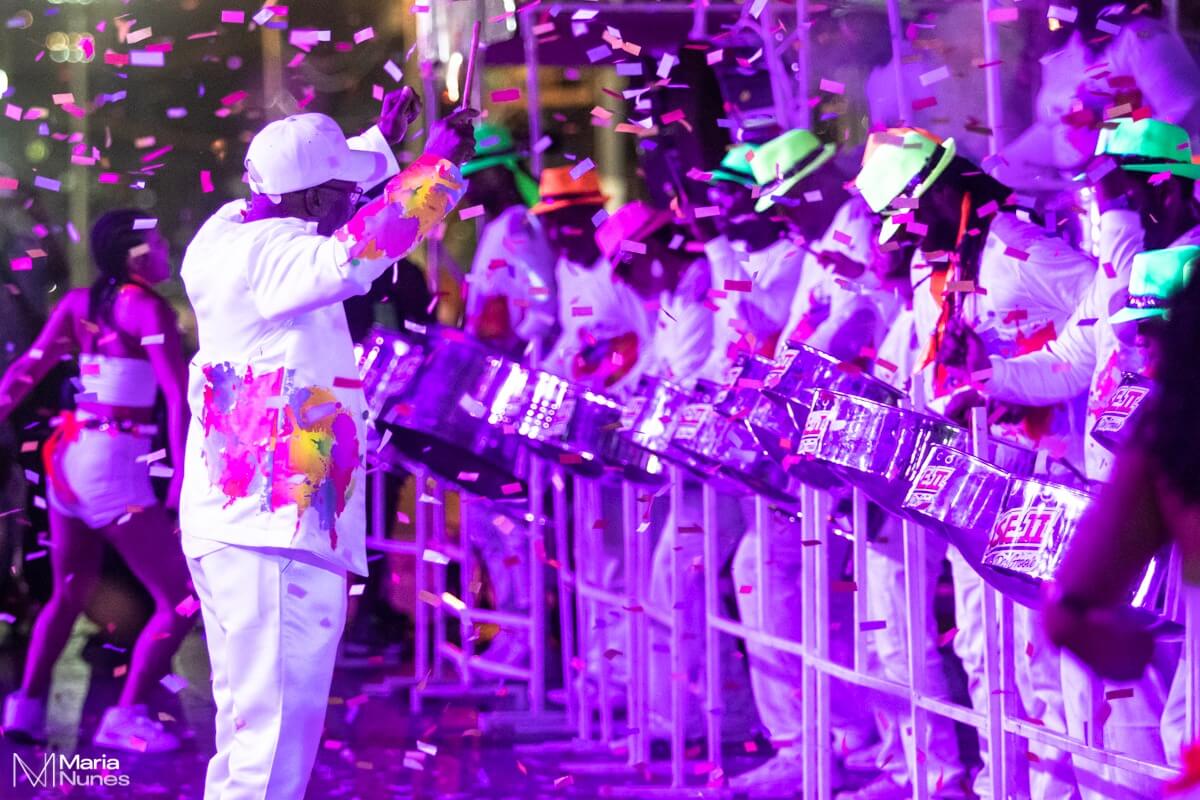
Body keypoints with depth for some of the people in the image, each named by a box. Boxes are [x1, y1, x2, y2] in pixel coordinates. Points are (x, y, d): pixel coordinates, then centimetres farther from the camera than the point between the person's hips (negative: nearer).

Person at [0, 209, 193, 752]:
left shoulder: (80, 303, 9)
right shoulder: (147, 308, -10)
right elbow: (179, 399, -19)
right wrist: (183, 482, -21)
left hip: (68, 455, 8)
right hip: (112, 461, -8)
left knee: (70, 594, 24)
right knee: (180, 601, -1)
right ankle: (127, 717, -5)